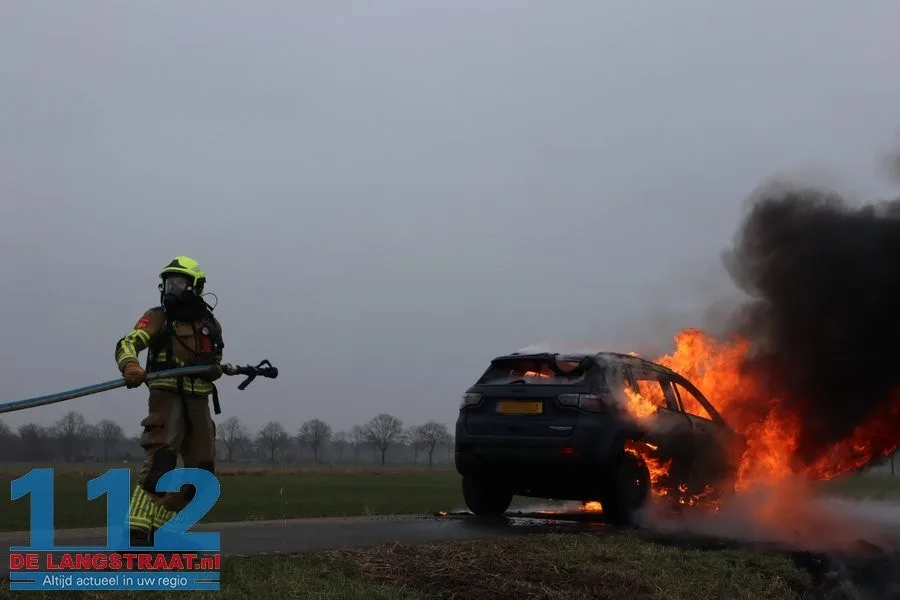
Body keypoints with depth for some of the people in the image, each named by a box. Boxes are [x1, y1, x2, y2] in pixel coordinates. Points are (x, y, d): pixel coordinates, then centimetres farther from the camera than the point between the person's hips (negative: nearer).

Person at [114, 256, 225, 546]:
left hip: (198, 401, 6)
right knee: (160, 460, -23)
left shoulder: (211, 325, 16)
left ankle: (161, 525, 14)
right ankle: (136, 530, -29)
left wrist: (217, 369, 3)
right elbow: (127, 343, -13)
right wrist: (131, 366, -36)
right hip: (166, 396, -6)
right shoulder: (158, 317, 1)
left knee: (202, 469, 5)